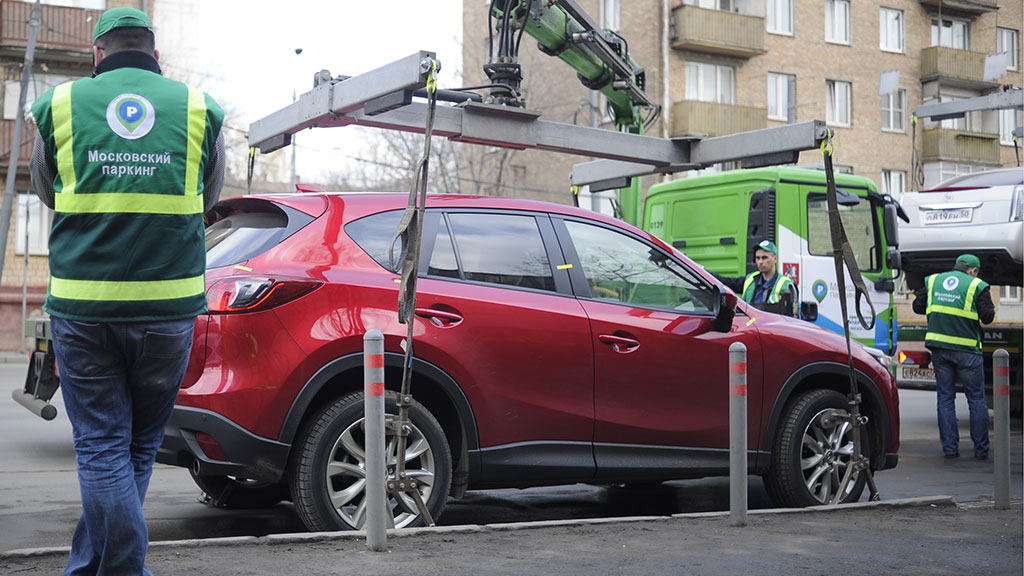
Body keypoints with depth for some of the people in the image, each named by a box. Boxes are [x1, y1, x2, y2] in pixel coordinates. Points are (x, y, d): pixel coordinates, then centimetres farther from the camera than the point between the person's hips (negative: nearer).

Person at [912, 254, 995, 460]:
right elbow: (987, 317, -6)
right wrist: (991, 309, 15)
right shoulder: (977, 286, -3)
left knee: (945, 397, 9)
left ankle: (949, 447, 7)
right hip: (967, 349, -3)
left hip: (939, 347, 3)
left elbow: (918, 307, 11)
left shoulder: (932, 281, 8)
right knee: (976, 398, 7)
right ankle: (981, 449, 10)